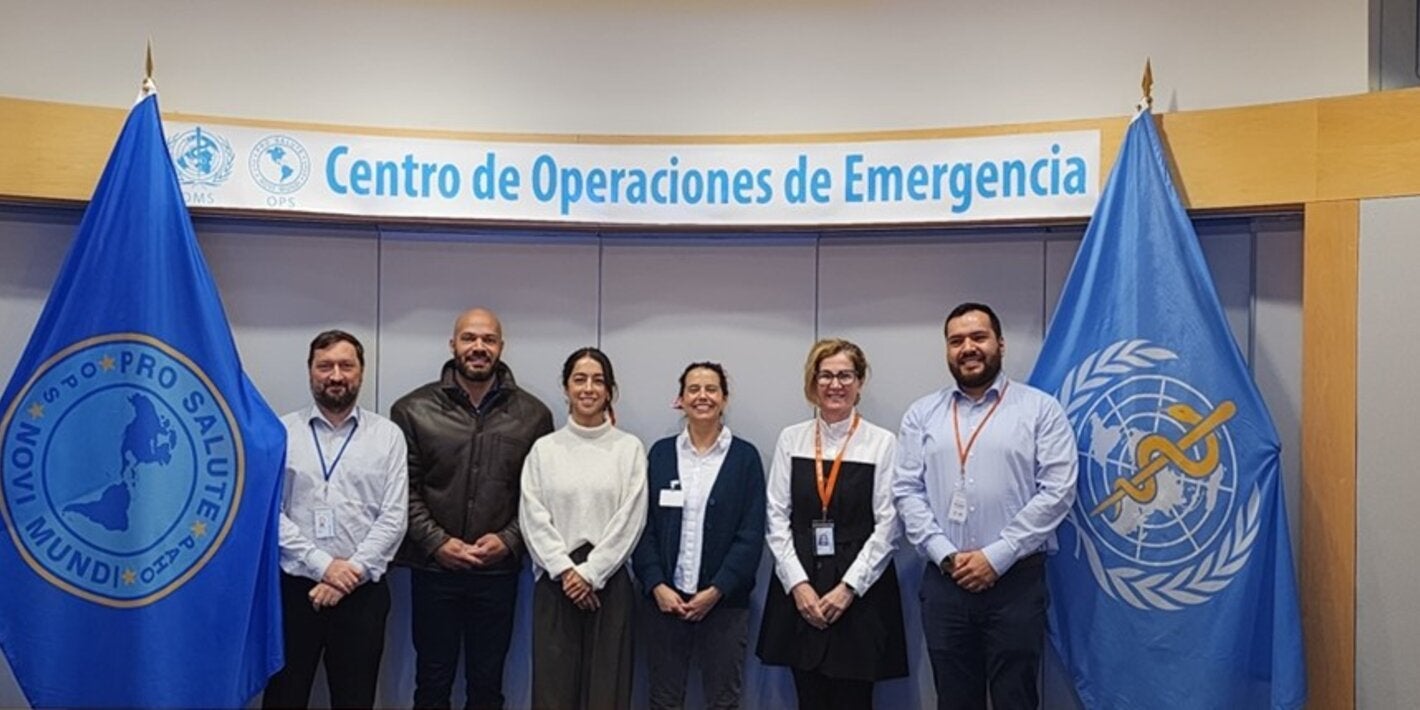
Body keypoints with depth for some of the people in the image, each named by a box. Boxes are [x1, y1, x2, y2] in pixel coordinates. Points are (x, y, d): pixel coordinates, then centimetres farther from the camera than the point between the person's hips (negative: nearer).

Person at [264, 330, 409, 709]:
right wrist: (323, 565, -12)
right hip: (292, 588, 0)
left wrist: (351, 572, -11)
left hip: (362, 591, 0)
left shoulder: (387, 435, 3)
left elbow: (393, 518, -2)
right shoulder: (281, 433, 2)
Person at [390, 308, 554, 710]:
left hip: (499, 570, 1)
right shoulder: (413, 409, -2)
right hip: (433, 568, 0)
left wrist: (509, 540, -11)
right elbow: (403, 490, -4)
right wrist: (436, 542, -13)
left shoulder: (533, 415, 1)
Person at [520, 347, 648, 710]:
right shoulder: (544, 448, 5)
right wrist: (566, 570, -10)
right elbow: (533, 517, -1)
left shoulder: (629, 448, 1)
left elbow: (630, 520, -5)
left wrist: (590, 574, -9)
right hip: (556, 582, 1)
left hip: (608, 581, -1)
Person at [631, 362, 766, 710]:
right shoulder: (661, 452, 6)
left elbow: (751, 534, -4)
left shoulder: (745, 456, 0)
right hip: (665, 599, 2)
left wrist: (715, 591, -11)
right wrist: (657, 586, -8)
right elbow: (644, 527, 3)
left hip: (724, 602, -1)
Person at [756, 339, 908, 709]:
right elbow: (777, 518, 2)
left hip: (860, 591, -2)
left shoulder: (882, 442, -4)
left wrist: (848, 587, -11)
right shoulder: (791, 439, 4)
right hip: (799, 589, 3)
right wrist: (798, 583, -7)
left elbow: (886, 526, -6)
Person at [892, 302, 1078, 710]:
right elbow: (907, 492, 3)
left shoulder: (1040, 409, 1)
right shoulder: (921, 415, 8)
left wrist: (996, 556, -12)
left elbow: (1057, 491, -7)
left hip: (1015, 579, -2)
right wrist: (946, 555, -9)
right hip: (943, 581, 3)